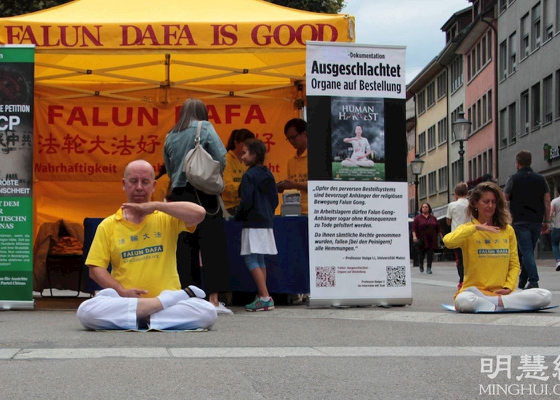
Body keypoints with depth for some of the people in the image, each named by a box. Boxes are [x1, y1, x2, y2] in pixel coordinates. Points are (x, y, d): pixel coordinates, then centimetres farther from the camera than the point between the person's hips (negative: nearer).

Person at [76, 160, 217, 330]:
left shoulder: (167, 218, 8)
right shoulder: (108, 226, 9)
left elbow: (199, 214, -12)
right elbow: (95, 269, 4)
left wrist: (156, 205, -10)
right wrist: (121, 291, -13)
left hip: (168, 301, -1)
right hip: (124, 302, 2)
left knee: (207, 312, -28)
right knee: (85, 311, -32)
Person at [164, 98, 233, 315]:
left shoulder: (170, 136, 13)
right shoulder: (205, 128, 0)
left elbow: (169, 169, 15)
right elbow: (221, 159, -8)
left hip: (179, 193, 5)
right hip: (203, 193, -5)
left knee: (185, 248, 6)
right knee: (213, 245, -4)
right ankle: (213, 299, -9)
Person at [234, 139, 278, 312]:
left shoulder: (249, 175, -12)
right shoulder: (268, 175, 11)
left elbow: (246, 202, -16)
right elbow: (275, 200, 14)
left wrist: (237, 216, -1)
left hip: (253, 224, -8)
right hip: (267, 222, 8)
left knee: (251, 259, -7)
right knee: (260, 260, 13)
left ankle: (265, 297, -15)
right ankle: (262, 297, 14)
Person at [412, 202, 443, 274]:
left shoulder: (433, 218, 13)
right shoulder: (417, 218, 3)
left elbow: (438, 229, 16)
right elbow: (414, 228, -4)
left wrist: (442, 237, 14)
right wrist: (414, 236, -18)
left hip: (431, 240, 2)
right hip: (422, 240, -2)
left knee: (430, 254, -8)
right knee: (422, 253, 4)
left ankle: (429, 268, -5)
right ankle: (421, 265, 32)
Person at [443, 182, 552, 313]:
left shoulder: (508, 230, 14)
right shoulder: (468, 230, 4)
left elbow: (514, 264, 13)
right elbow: (448, 241, -19)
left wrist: (508, 287, -4)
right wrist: (475, 228, -17)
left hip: (501, 292, 4)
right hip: (476, 290, -4)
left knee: (545, 296, -20)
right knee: (462, 301, -41)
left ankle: (492, 303, -20)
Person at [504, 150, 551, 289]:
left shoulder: (514, 179, -3)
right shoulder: (540, 179, 9)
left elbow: (505, 199, -3)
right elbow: (547, 201, 6)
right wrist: (546, 221, 10)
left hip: (520, 221, -4)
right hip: (537, 221, 4)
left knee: (526, 252, -8)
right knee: (529, 251, 14)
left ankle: (533, 281, -20)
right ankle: (522, 282, 20)